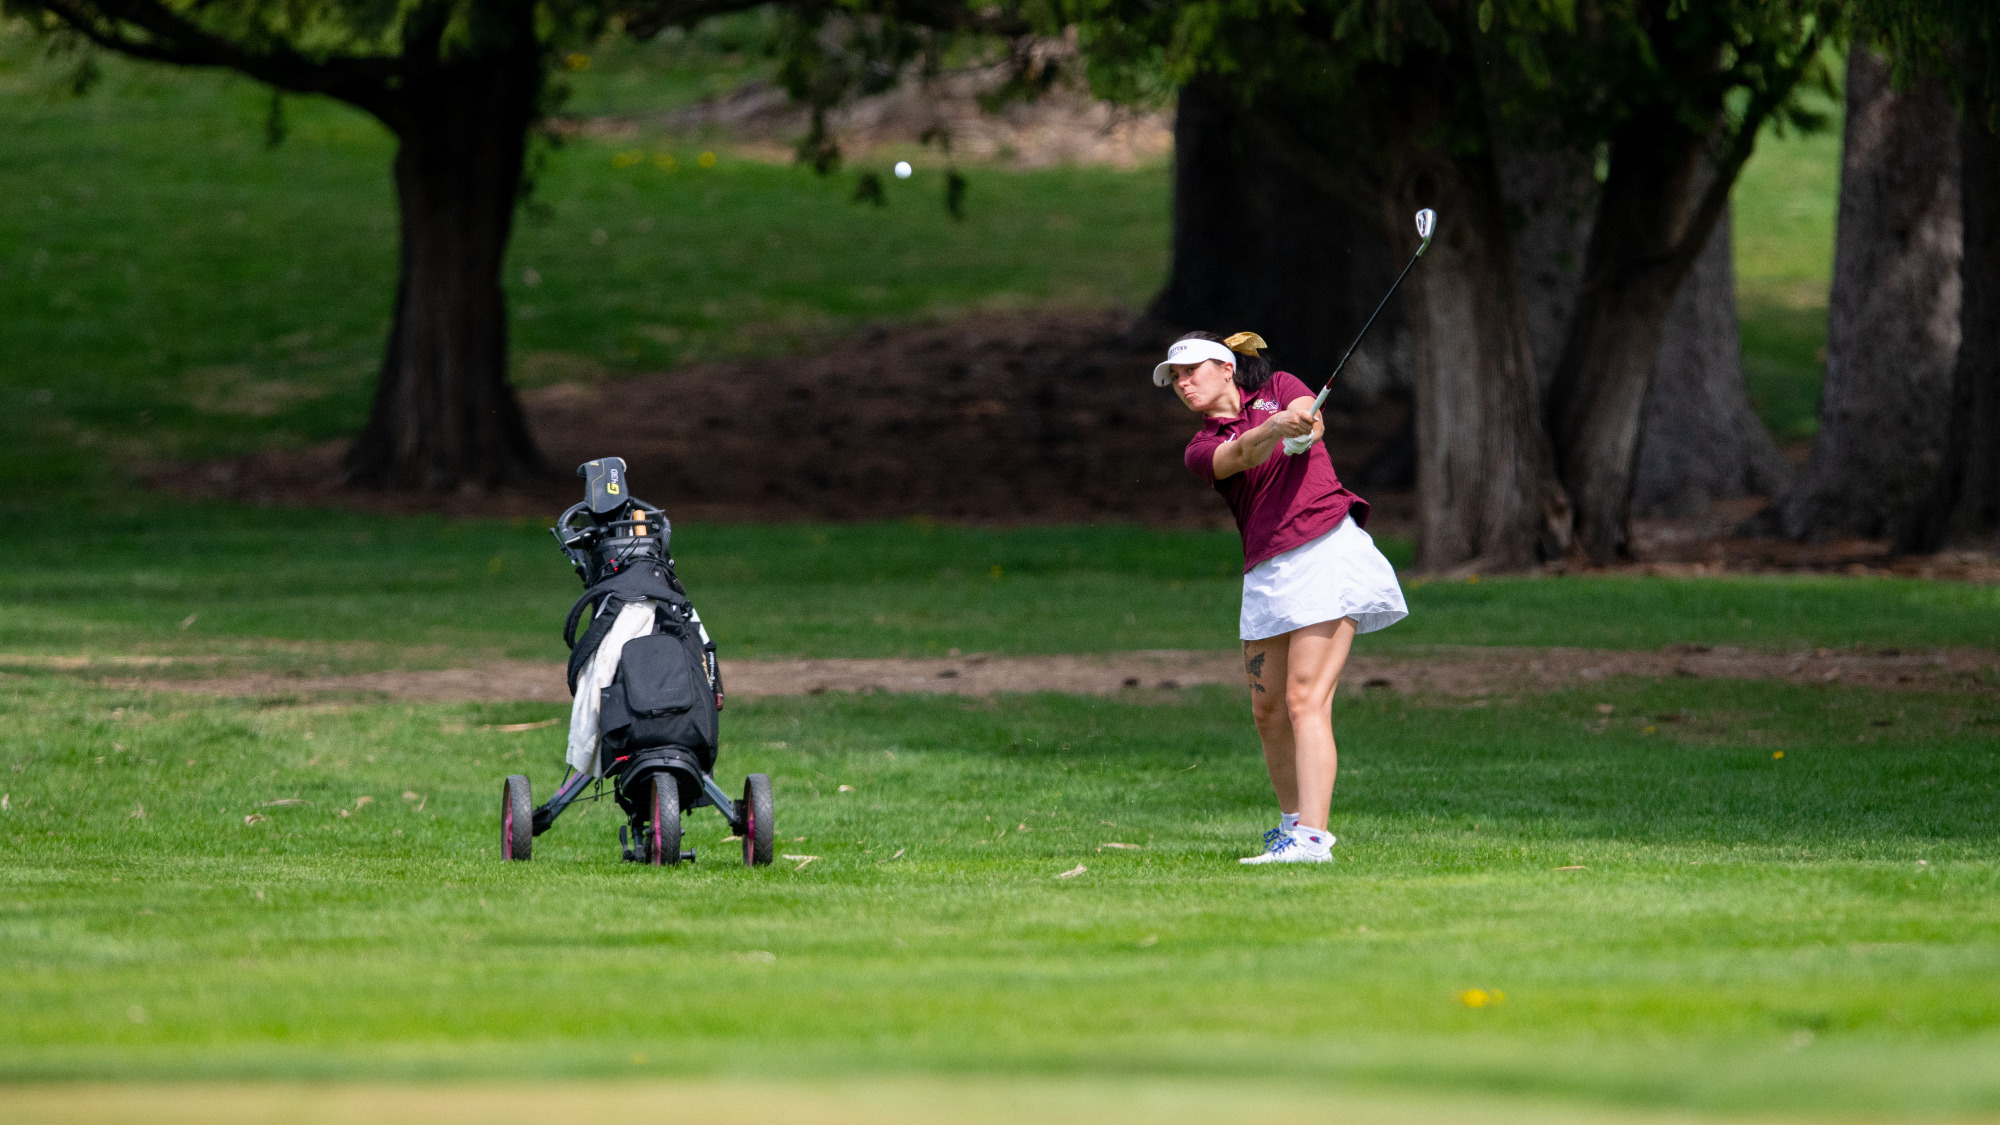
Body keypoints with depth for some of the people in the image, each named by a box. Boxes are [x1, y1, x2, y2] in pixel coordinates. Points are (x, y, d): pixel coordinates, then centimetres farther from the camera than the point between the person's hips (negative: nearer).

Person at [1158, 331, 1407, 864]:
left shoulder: (1278, 388, 11)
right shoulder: (1202, 449, 12)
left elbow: (1311, 417, -12)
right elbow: (1241, 455, -11)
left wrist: (1303, 421, -37)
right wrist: (1274, 429, -34)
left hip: (1326, 548, -5)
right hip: (1266, 573, 5)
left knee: (1305, 700, -14)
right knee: (1268, 710, 7)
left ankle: (1311, 838, -20)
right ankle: (1293, 820, 25)